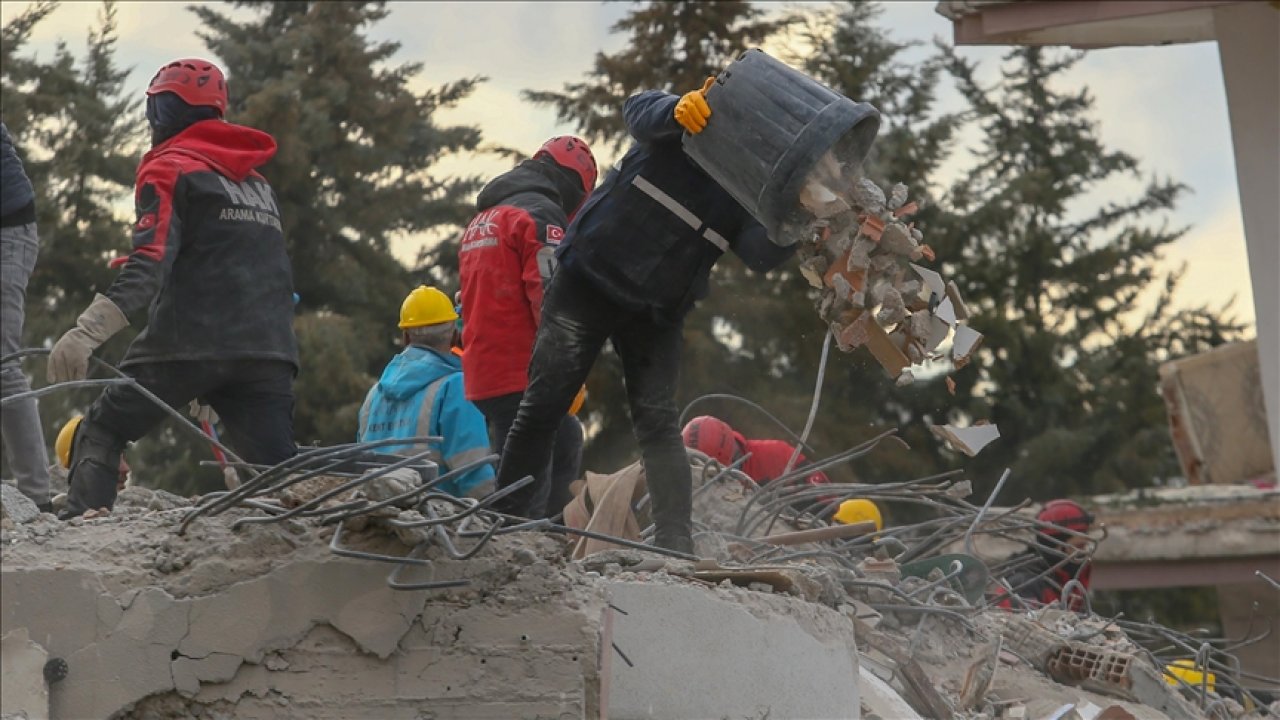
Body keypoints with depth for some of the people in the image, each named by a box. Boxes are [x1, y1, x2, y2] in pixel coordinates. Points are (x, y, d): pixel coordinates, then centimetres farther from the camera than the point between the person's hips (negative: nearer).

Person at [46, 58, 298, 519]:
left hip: (187, 344, -5)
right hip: (268, 351, 6)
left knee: (100, 434, 11)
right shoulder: (257, 182, 24)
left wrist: (88, 331, -27)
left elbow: (150, 264, -16)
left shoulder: (170, 169, 1)